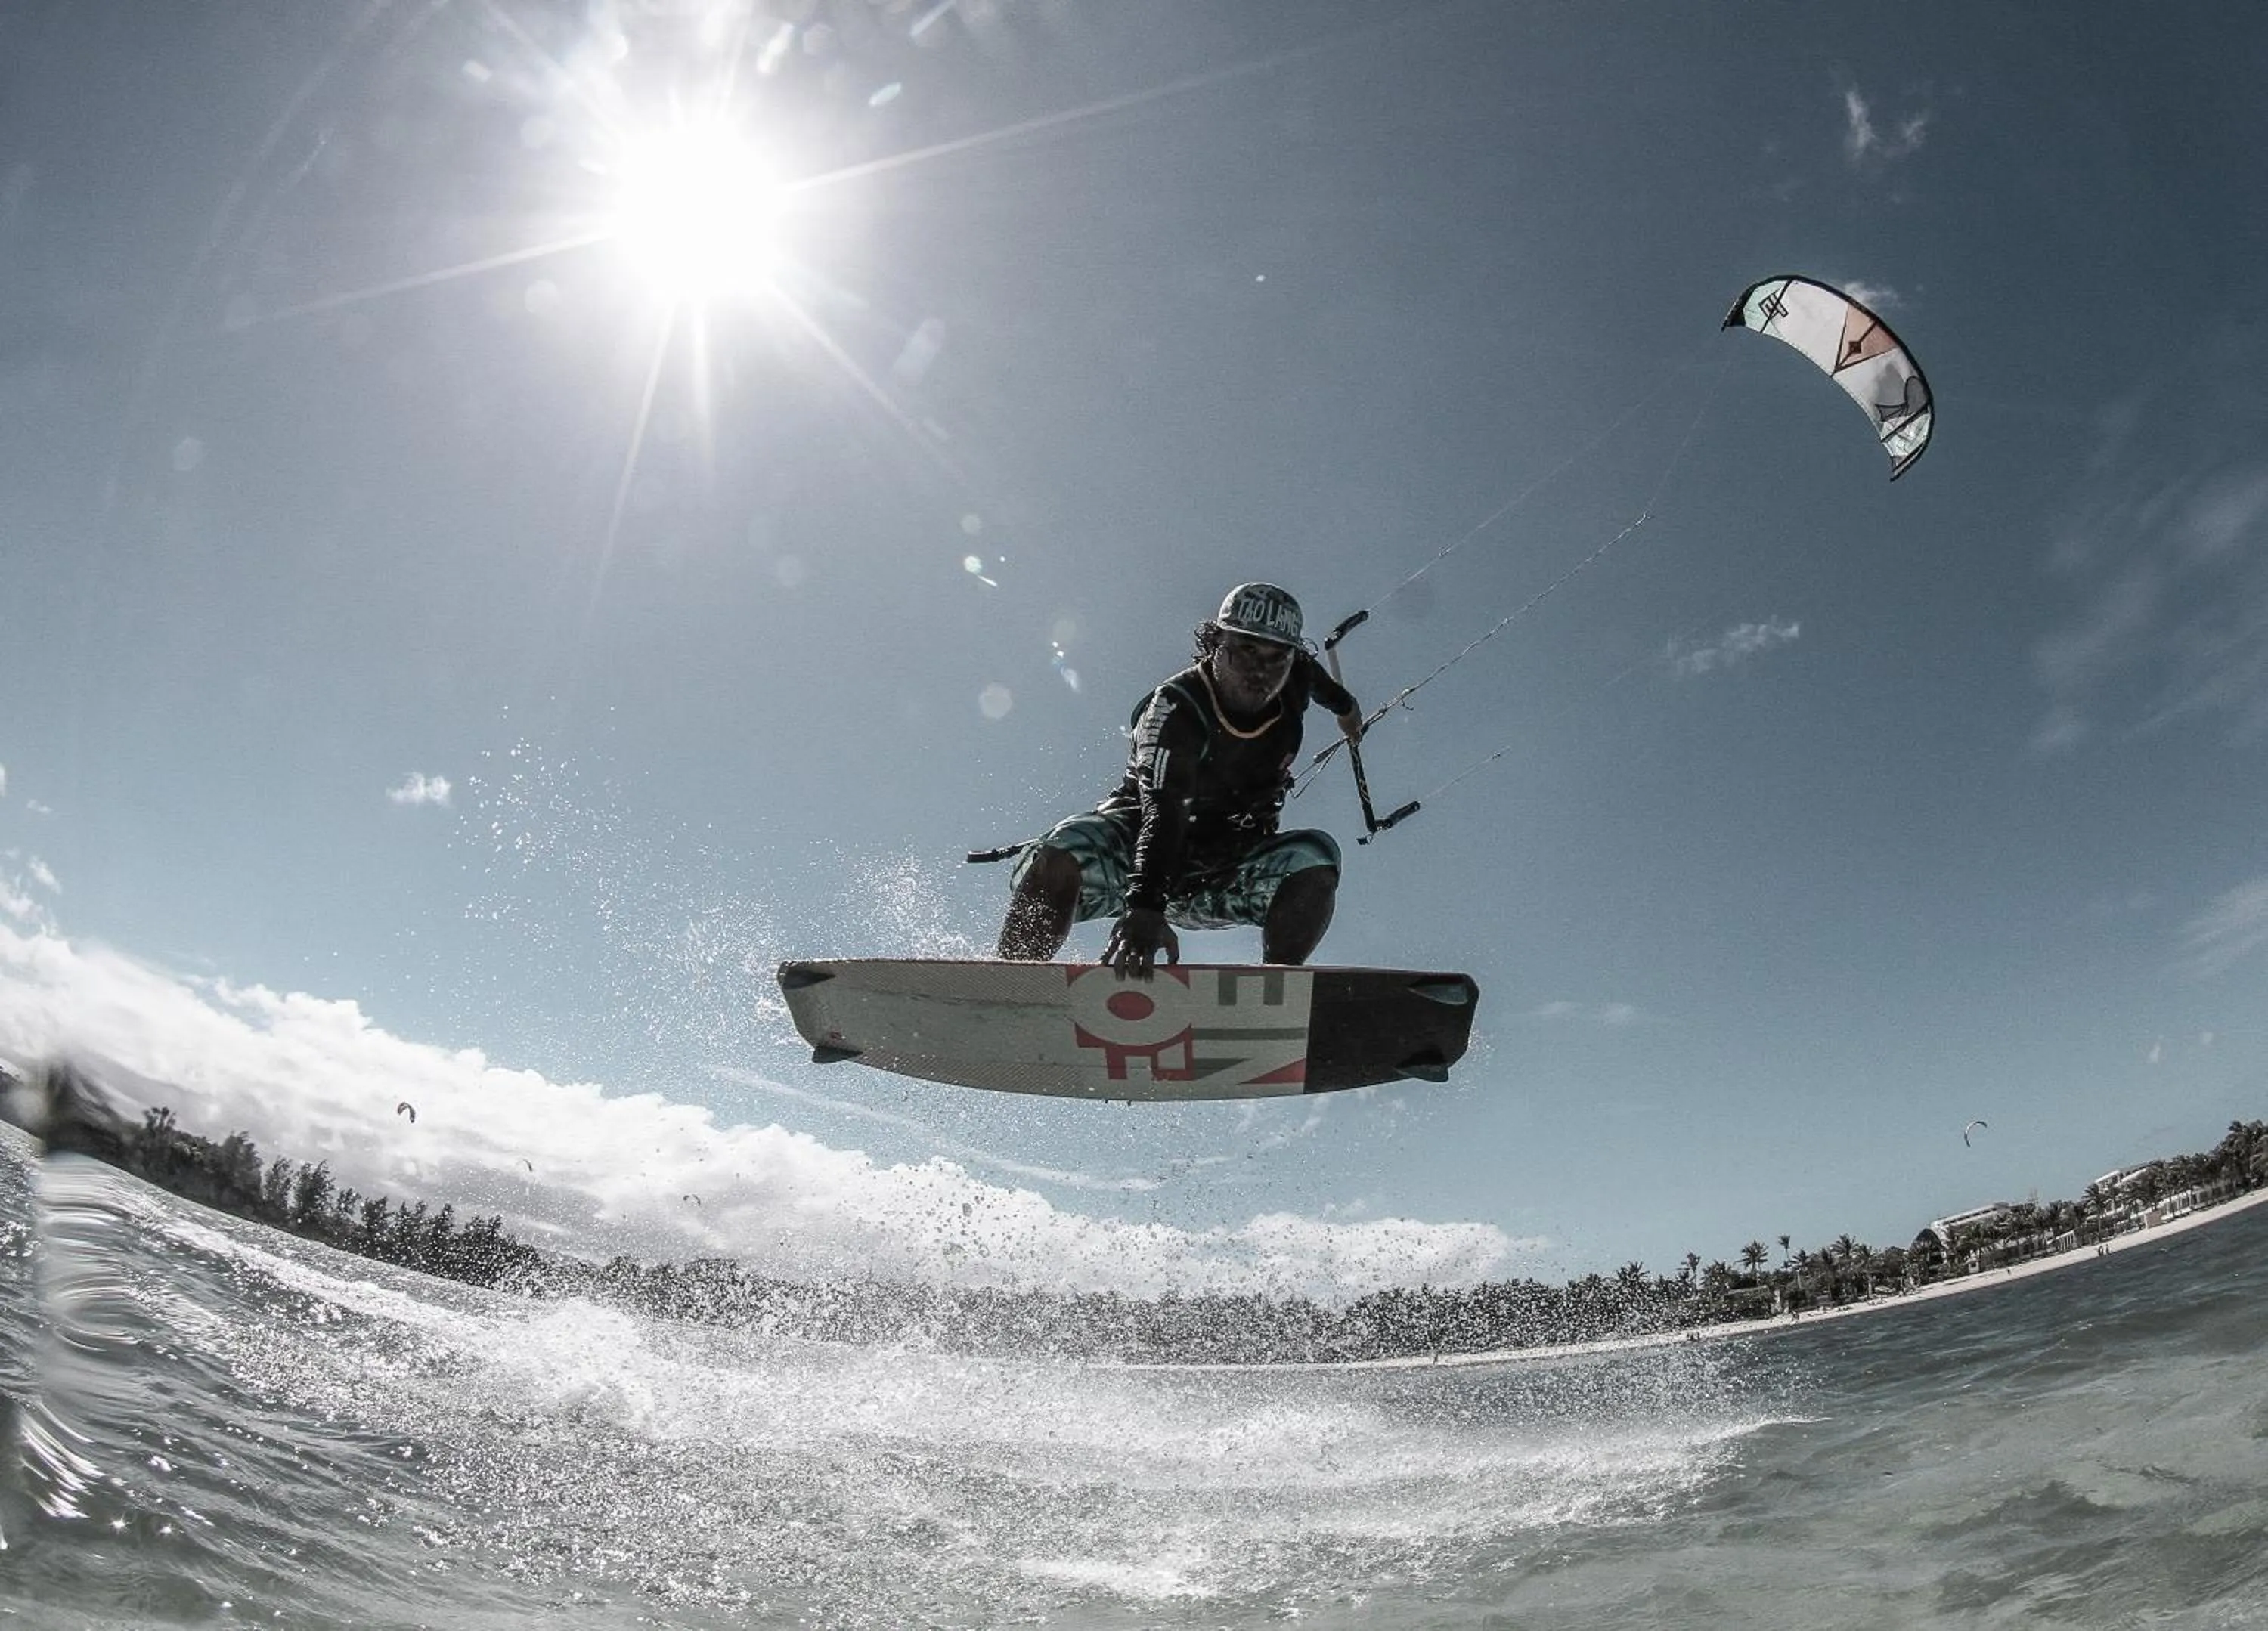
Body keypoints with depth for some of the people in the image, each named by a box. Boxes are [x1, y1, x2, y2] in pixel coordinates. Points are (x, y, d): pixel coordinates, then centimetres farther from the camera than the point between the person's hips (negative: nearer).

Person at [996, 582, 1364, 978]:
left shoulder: (1292, 687, -7)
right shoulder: (1174, 708, -25)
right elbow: (1162, 807, -41)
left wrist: (1342, 702, 41)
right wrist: (1145, 907, -54)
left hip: (1222, 877, 4)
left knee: (1315, 857, -26)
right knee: (1060, 860, -35)